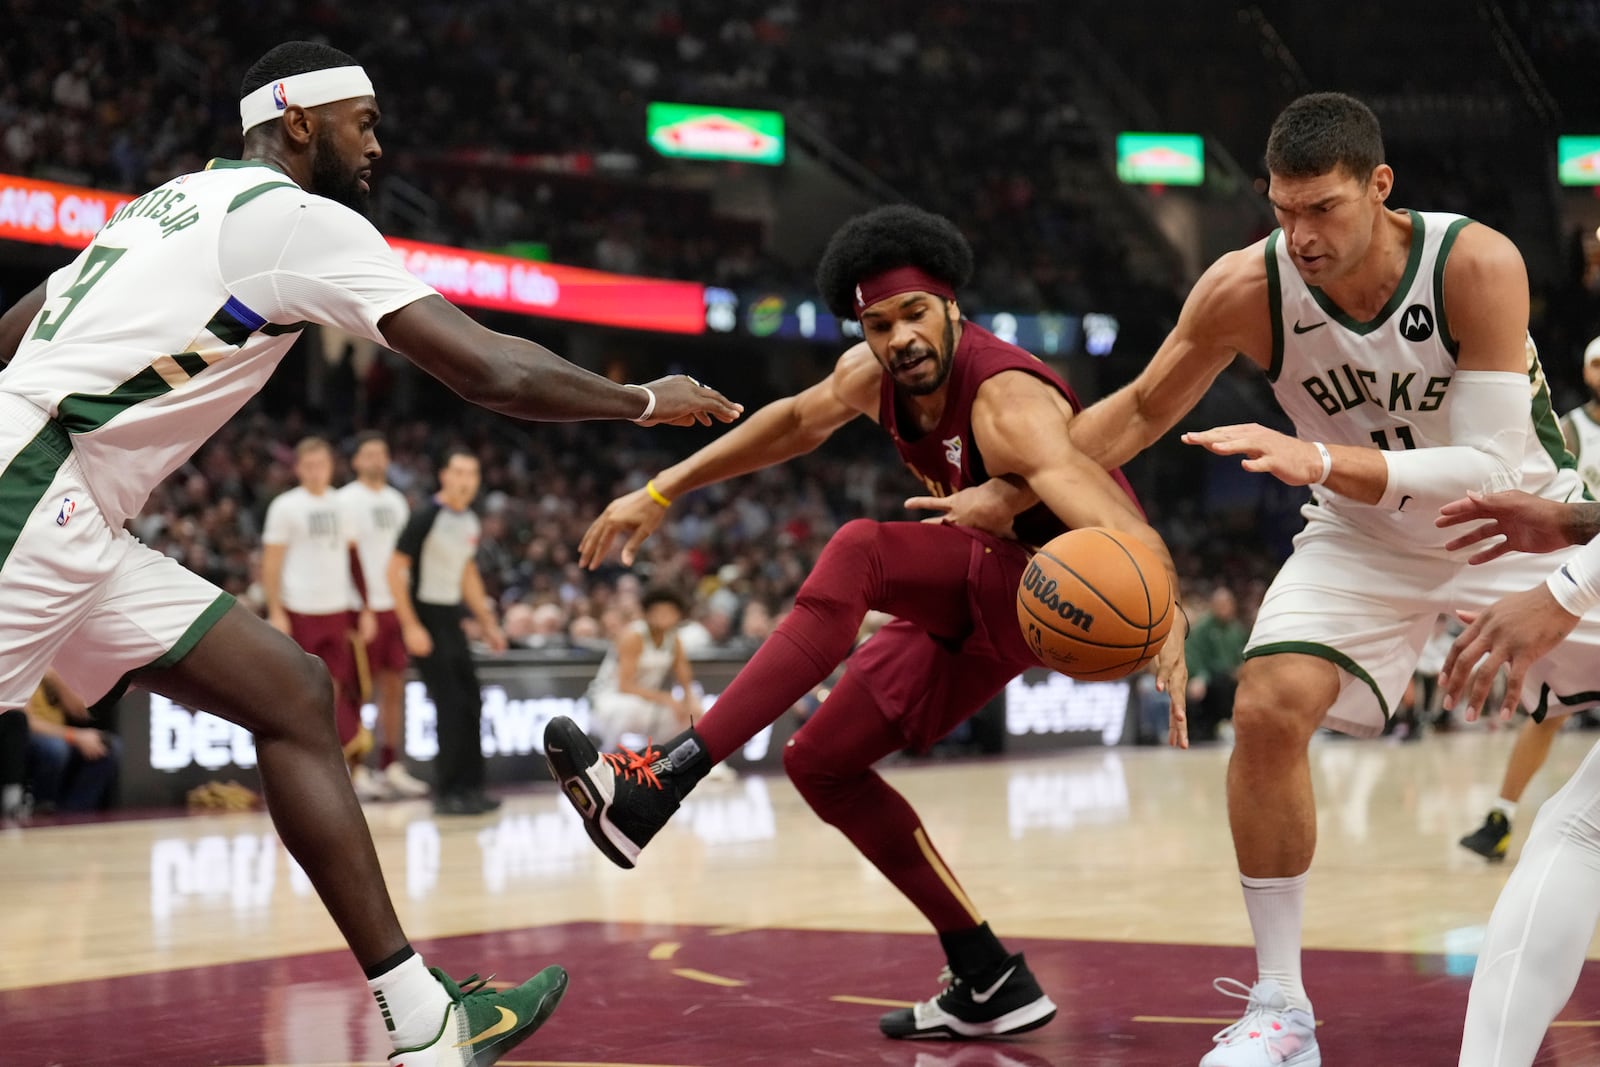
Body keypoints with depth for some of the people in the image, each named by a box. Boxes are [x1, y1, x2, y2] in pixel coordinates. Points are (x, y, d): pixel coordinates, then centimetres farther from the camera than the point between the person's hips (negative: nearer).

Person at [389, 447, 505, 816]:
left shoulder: (470, 522, 9)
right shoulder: (427, 517, -15)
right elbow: (395, 570, -17)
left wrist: (487, 623, 18)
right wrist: (411, 627, -21)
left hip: (452, 617, 8)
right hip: (425, 617, -8)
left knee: (470, 703, 7)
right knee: (451, 706, -10)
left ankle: (469, 786, 15)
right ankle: (446, 793, -3)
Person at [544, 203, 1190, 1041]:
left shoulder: (1005, 401, -28)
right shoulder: (871, 376, -5)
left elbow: (1128, 536, -41)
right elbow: (795, 422, 17)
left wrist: (1164, 630, -60)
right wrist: (661, 492, 17)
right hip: (981, 603, 9)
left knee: (858, 552, -32)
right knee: (820, 762, 2)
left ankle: (657, 783, -35)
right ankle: (992, 984, 5)